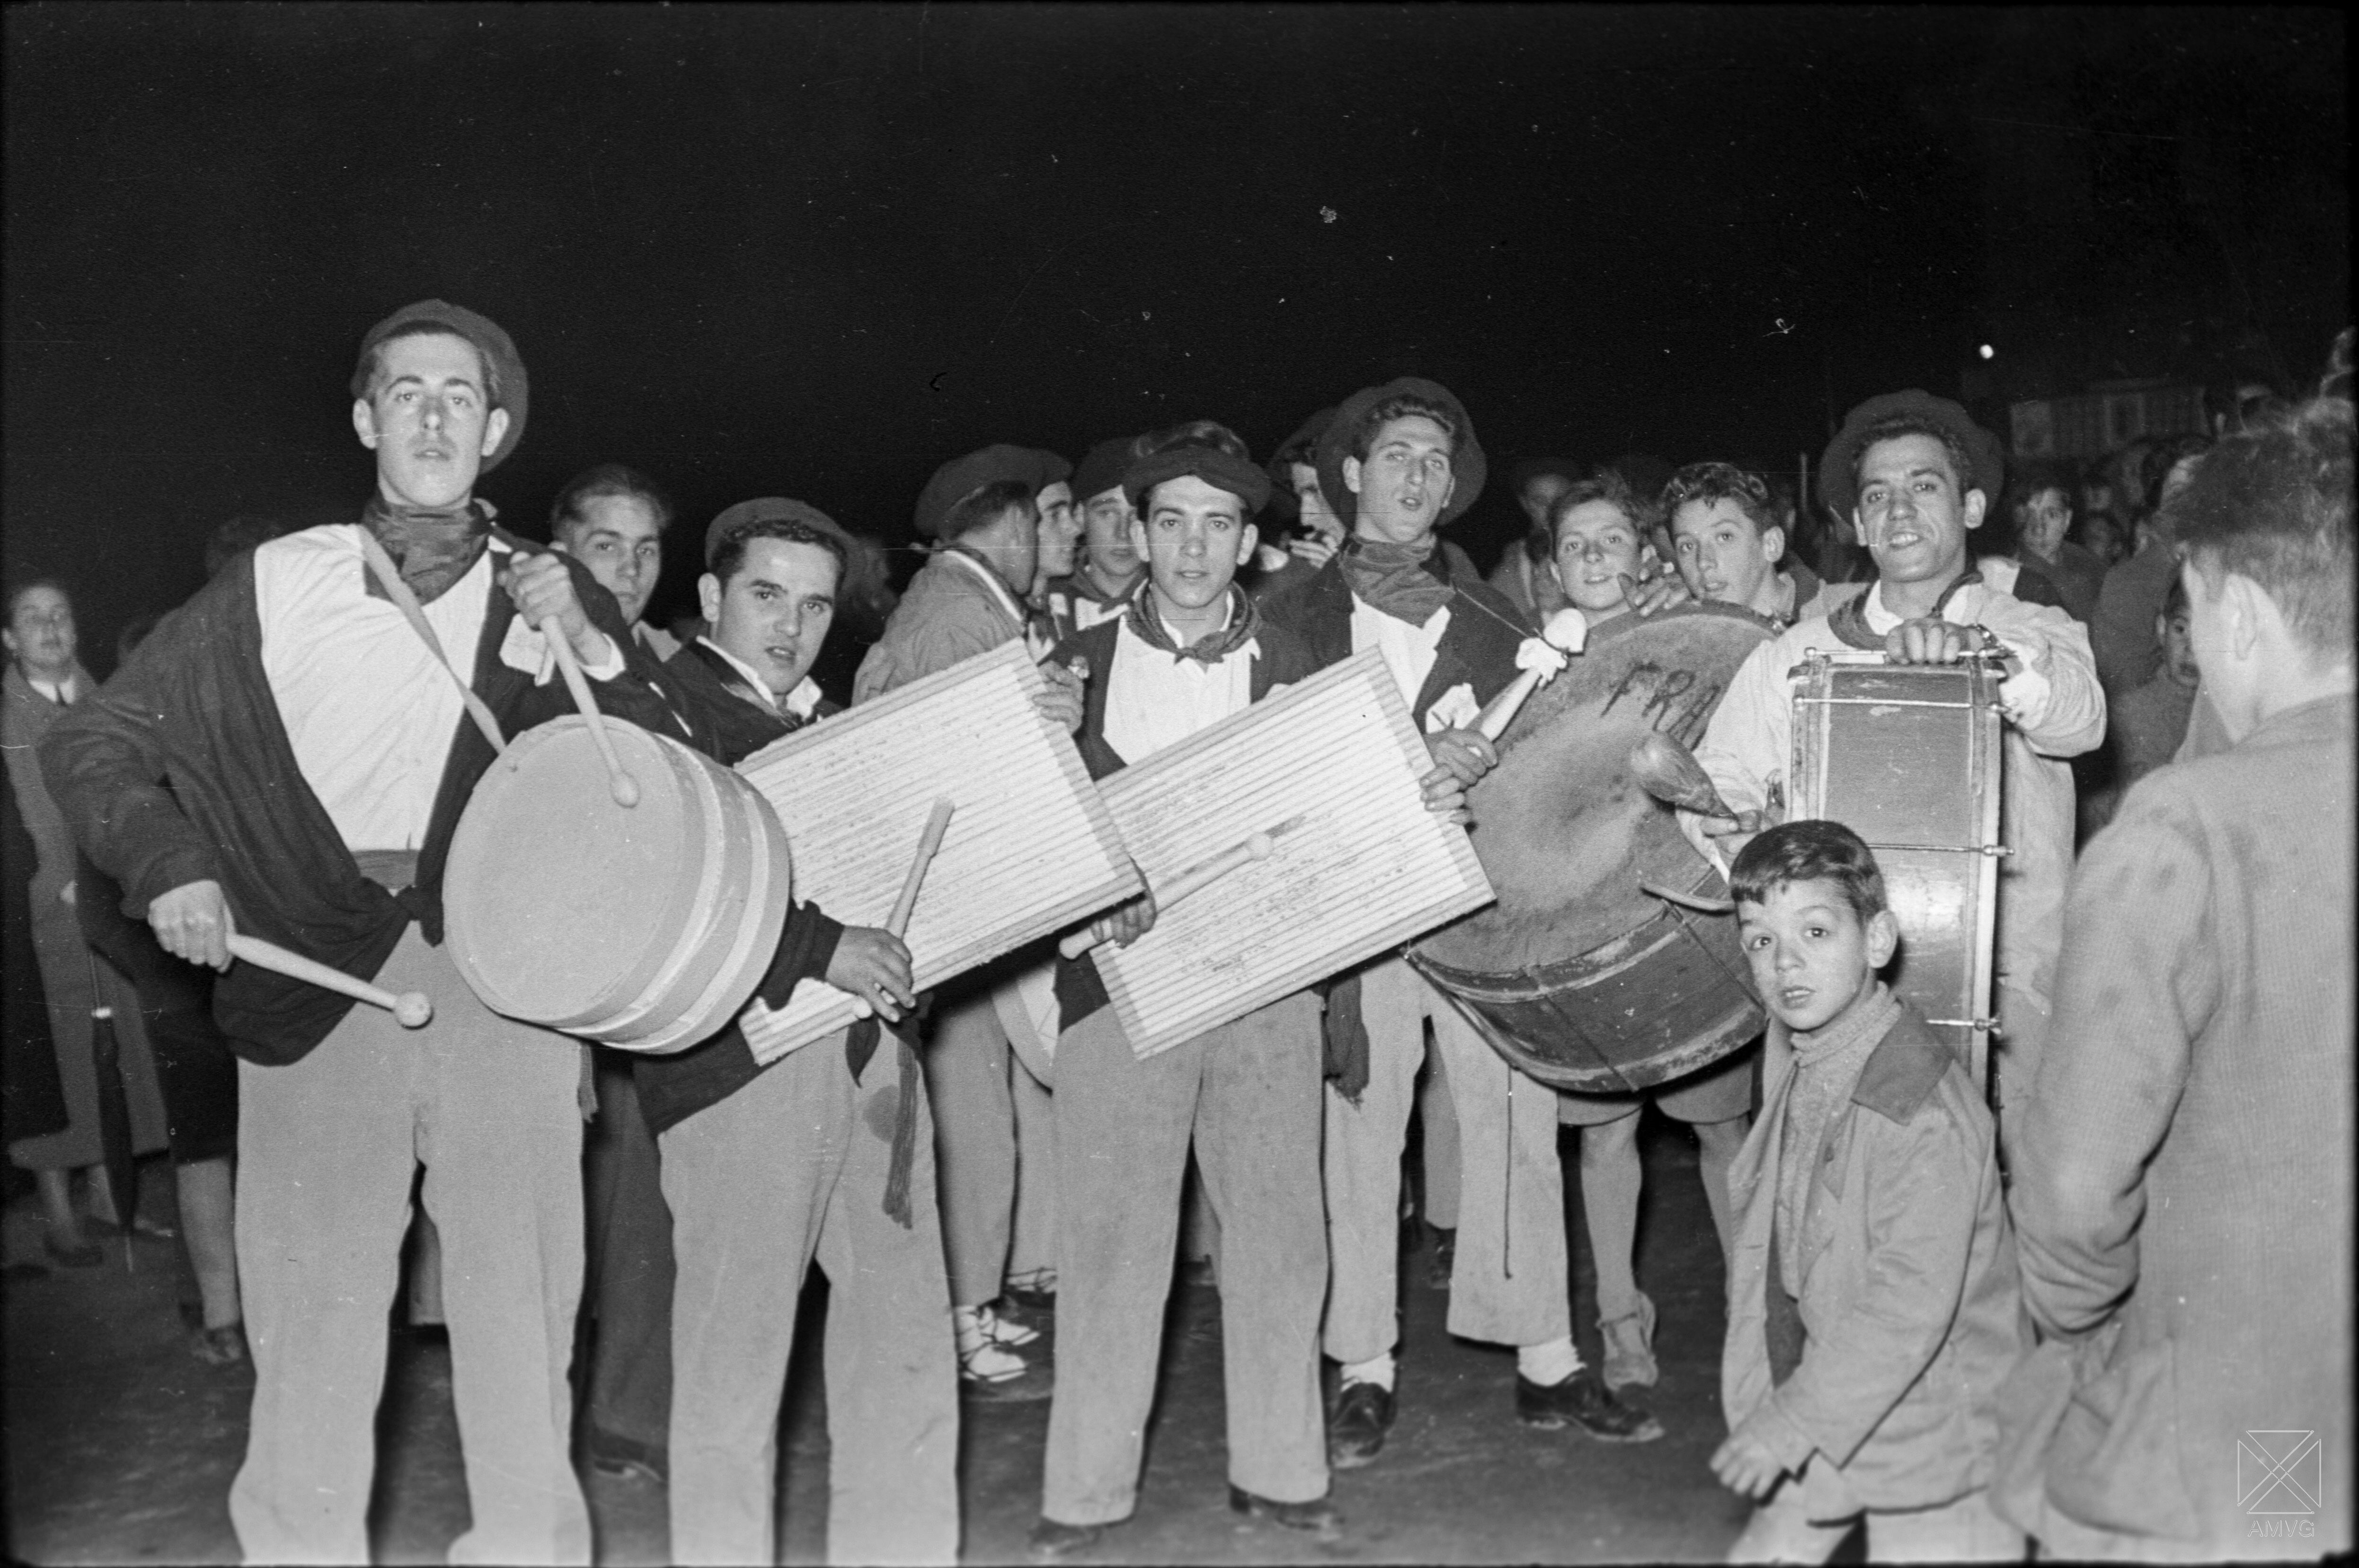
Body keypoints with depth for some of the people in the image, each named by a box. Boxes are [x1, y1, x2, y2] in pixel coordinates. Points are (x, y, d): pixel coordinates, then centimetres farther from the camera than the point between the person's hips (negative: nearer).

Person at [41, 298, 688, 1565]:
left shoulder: (552, 596, 10)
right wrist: (169, 865, -3)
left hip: (503, 974, 1)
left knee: (519, 1305, 1)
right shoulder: (278, 583, 6)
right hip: (316, 980, 0)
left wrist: (594, 651, -9)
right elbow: (94, 741, 12)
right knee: (311, 1299, 2)